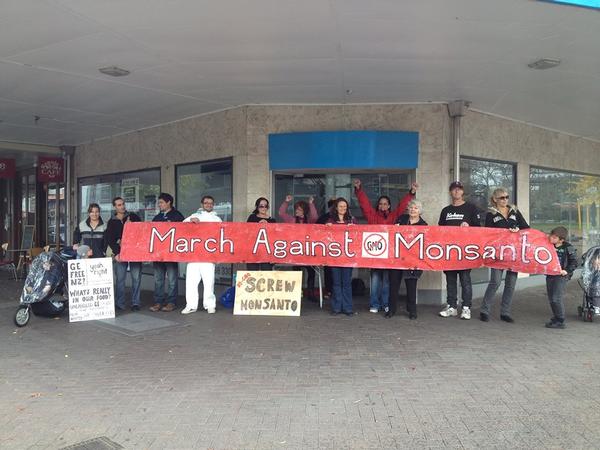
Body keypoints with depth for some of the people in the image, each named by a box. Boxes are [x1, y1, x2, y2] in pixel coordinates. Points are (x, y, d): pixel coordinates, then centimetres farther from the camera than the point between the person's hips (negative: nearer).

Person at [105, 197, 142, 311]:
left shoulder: (133, 217, 10)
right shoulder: (112, 222, 11)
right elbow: (109, 239, 5)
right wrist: (116, 253, -7)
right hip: (120, 253, 0)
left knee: (136, 278, -3)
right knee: (120, 279, 0)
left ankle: (135, 303, 4)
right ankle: (119, 303, 8)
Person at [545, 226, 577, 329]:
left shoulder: (568, 248, -8)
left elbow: (574, 262, -3)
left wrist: (567, 271, -13)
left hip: (561, 276, -6)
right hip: (550, 275, 6)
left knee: (556, 298, -12)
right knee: (551, 299, 10)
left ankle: (560, 321, -3)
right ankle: (555, 318, 24)